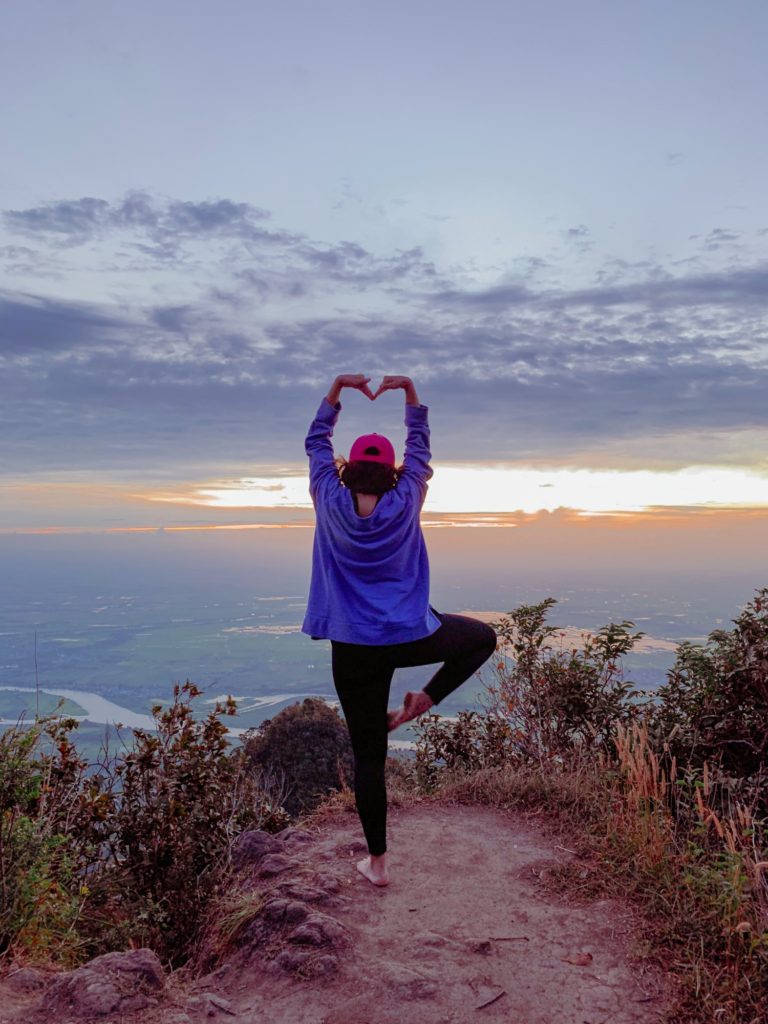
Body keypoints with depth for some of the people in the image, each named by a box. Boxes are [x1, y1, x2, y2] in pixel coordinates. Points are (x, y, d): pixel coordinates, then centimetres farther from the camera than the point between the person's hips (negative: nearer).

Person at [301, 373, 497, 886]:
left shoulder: (332, 504, -4)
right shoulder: (405, 503, -5)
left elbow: (316, 442, 11)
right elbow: (421, 444, 10)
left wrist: (338, 387, 16)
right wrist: (409, 390, 18)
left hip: (354, 647, 1)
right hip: (412, 636, -1)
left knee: (369, 756, 10)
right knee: (483, 637, 27)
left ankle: (378, 862, 19)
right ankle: (426, 699, 11)